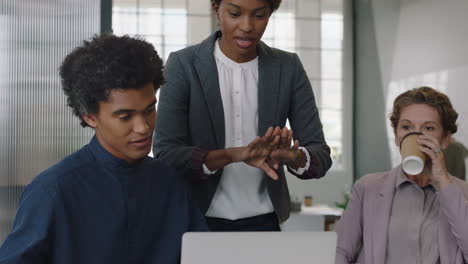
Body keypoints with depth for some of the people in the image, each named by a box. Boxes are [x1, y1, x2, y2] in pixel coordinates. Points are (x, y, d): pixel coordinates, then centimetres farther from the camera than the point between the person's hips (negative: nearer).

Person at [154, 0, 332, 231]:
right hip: (198, 223, -1)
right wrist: (234, 155, -33)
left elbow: (320, 155, -7)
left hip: (263, 223, 2)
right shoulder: (183, 65, -11)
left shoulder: (288, 68, -5)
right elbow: (165, 155, -17)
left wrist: (291, 156, -30)